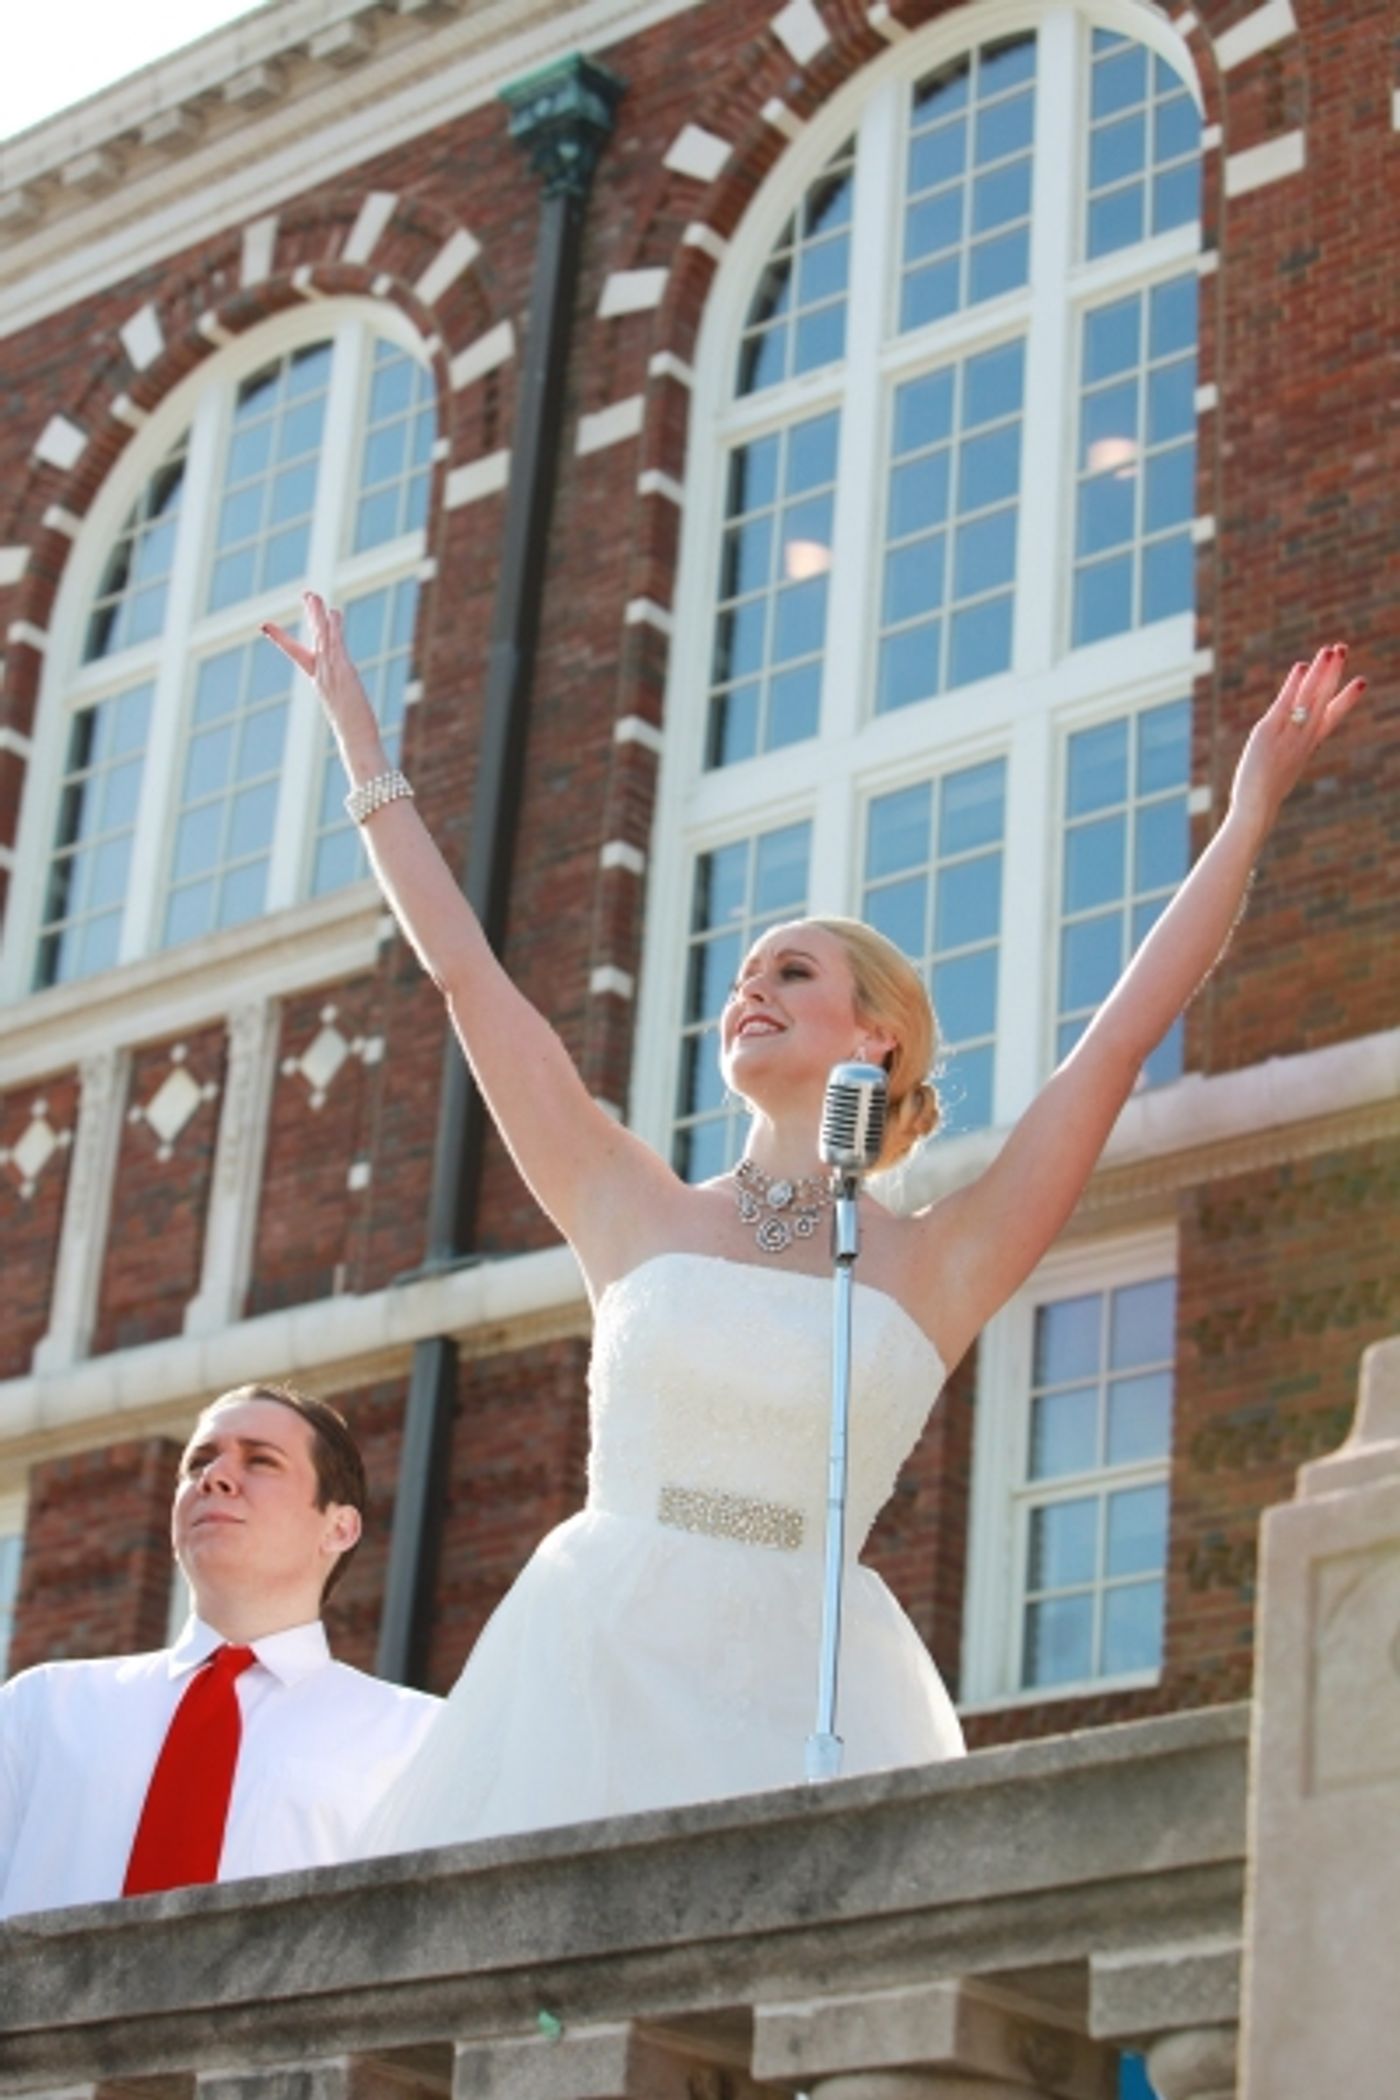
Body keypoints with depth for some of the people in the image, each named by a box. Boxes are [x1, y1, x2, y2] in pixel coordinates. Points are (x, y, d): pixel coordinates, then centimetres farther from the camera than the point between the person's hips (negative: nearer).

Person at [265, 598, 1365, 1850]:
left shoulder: (931, 1269, 9)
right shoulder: (639, 1216, 14)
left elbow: (1122, 1038, 8)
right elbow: (465, 970, 17)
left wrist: (1250, 813, 10)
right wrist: (363, 749, 21)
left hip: (793, 1693, -1)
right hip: (599, 1665, 1)